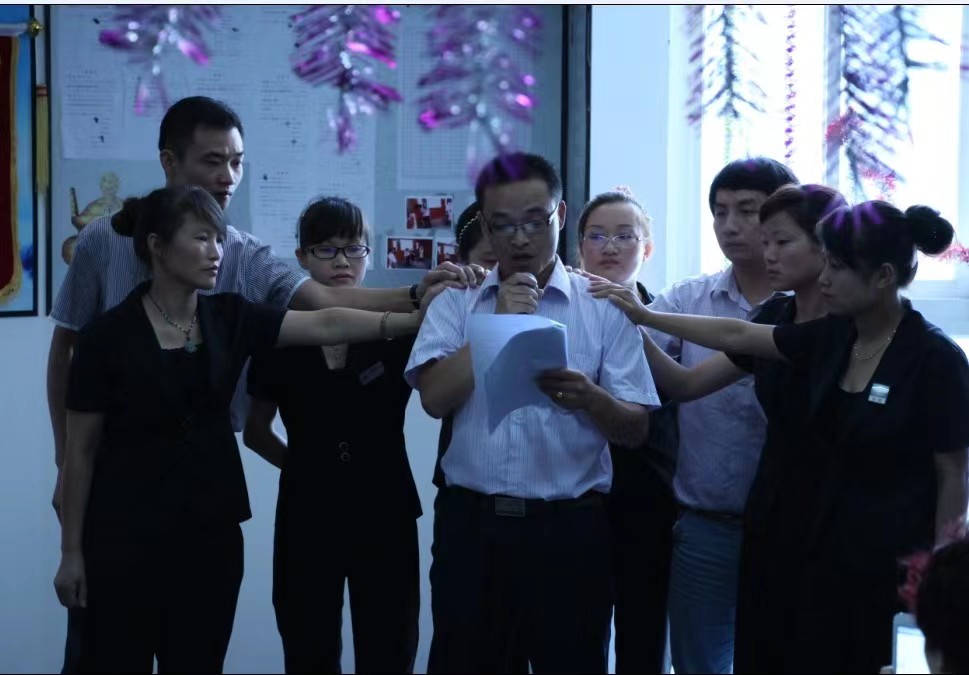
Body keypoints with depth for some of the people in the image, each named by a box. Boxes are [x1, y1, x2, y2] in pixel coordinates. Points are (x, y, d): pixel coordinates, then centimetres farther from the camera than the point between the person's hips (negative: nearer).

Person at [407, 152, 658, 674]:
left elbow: (635, 429, -1)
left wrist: (589, 398, -21)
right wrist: (497, 323, -13)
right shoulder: (455, 302, 6)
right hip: (472, 525, 1)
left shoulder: (603, 307, 2)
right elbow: (435, 397, -9)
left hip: (570, 529, -1)